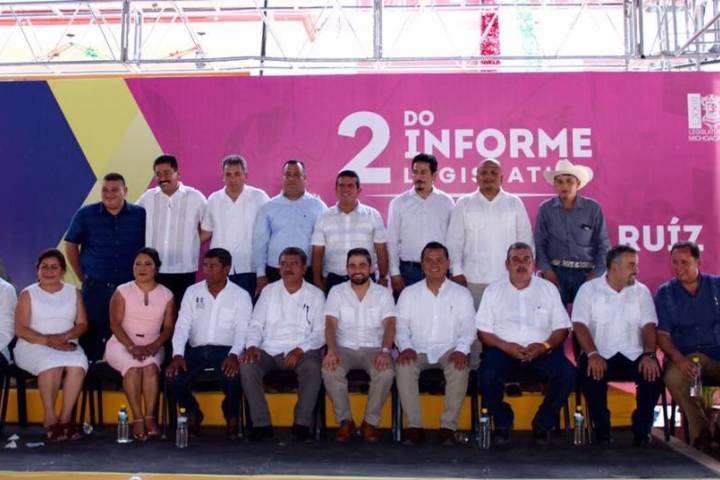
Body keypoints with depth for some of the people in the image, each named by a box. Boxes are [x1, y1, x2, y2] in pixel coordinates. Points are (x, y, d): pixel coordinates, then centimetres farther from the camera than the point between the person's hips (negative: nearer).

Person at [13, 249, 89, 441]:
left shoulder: (73, 293, 14)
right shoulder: (28, 294, 5)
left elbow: (82, 324, 9)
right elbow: (20, 329, -4)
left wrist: (65, 336, -13)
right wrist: (48, 340, -17)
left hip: (67, 345, 2)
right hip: (33, 346, -2)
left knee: (78, 364, -33)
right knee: (52, 362, -36)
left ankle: (66, 416, -24)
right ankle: (49, 416, -22)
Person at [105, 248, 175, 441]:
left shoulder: (166, 294, 7)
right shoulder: (122, 291, 3)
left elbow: (168, 327, 2)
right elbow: (115, 324, -5)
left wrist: (153, 346, -16)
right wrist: (132, 347, -18)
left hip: (152, 346, 1)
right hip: (122, 344, -1)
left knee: (151, 366, -32)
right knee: (133, 367, -32)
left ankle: (150, 416, -31)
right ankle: (138, 418, -30)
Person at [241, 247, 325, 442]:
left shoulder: (315, 295, 8)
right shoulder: (269, 291, 15)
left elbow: (321, 332, 1)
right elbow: (256, 324, 12)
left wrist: (300, 349, -15)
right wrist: (252, 345, -9)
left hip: (301, 352, -2)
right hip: (269, 351, 2)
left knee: (313, 368, -33)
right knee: (247, 366, -27)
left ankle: (302, 422, -16)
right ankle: (261, 423, -16)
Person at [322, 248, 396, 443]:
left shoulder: (383, 293, 5)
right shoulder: (337, 292, 6)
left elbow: (389, 324, -7)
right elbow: (330, 324, -6)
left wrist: (385, 351, -26)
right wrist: (331, 350, -25)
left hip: (373, 348, 0)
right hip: (344, 348, 0)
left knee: (386, 372, -32)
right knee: (330, 370, -31)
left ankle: (371, 421, -11)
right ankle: (345, 420, -11)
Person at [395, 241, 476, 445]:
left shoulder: (461, 293, 11)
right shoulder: (409, 293, 12)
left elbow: (468, 328, 2)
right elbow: (401, 326, 5)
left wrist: (461, 349, -16)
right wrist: (405, 347, -14)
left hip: (449, 350, 0)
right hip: (418, 350, 1)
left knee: (460, 368, -33)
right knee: (403, 367, -31)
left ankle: (448, 427, -22)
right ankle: (414, 426, -22)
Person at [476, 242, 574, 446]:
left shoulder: (548, 289, 12)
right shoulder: (493, 291, 9)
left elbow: (561, 328, 8)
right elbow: (484, 331, 4)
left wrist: (545, 346, -12)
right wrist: (506, 346, -14)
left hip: (541, 350, 1)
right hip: (503, 348, -1)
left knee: (567, 373, -26)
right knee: (487, 376, -31)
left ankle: (543, 423, -2)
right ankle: (503, 423, -3)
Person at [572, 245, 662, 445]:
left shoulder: (641, 291, 11)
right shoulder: (588, 289, 3)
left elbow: (648, 326, 2)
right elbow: (579, 325, -6)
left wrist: (649, 355, -17)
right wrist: (592, 354, -22)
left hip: (633, 354, 2)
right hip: (601, 354, -2)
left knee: (653, 374, -27)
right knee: (591, 375, -33)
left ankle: (642, 429, -6)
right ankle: (602, 430, -12)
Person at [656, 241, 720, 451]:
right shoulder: (665, 293, 8)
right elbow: (662, 334, 1)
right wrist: (677, 358, -19)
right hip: (685, 356, 0)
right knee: (673, 378, -33)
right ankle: (701, 433, -14)